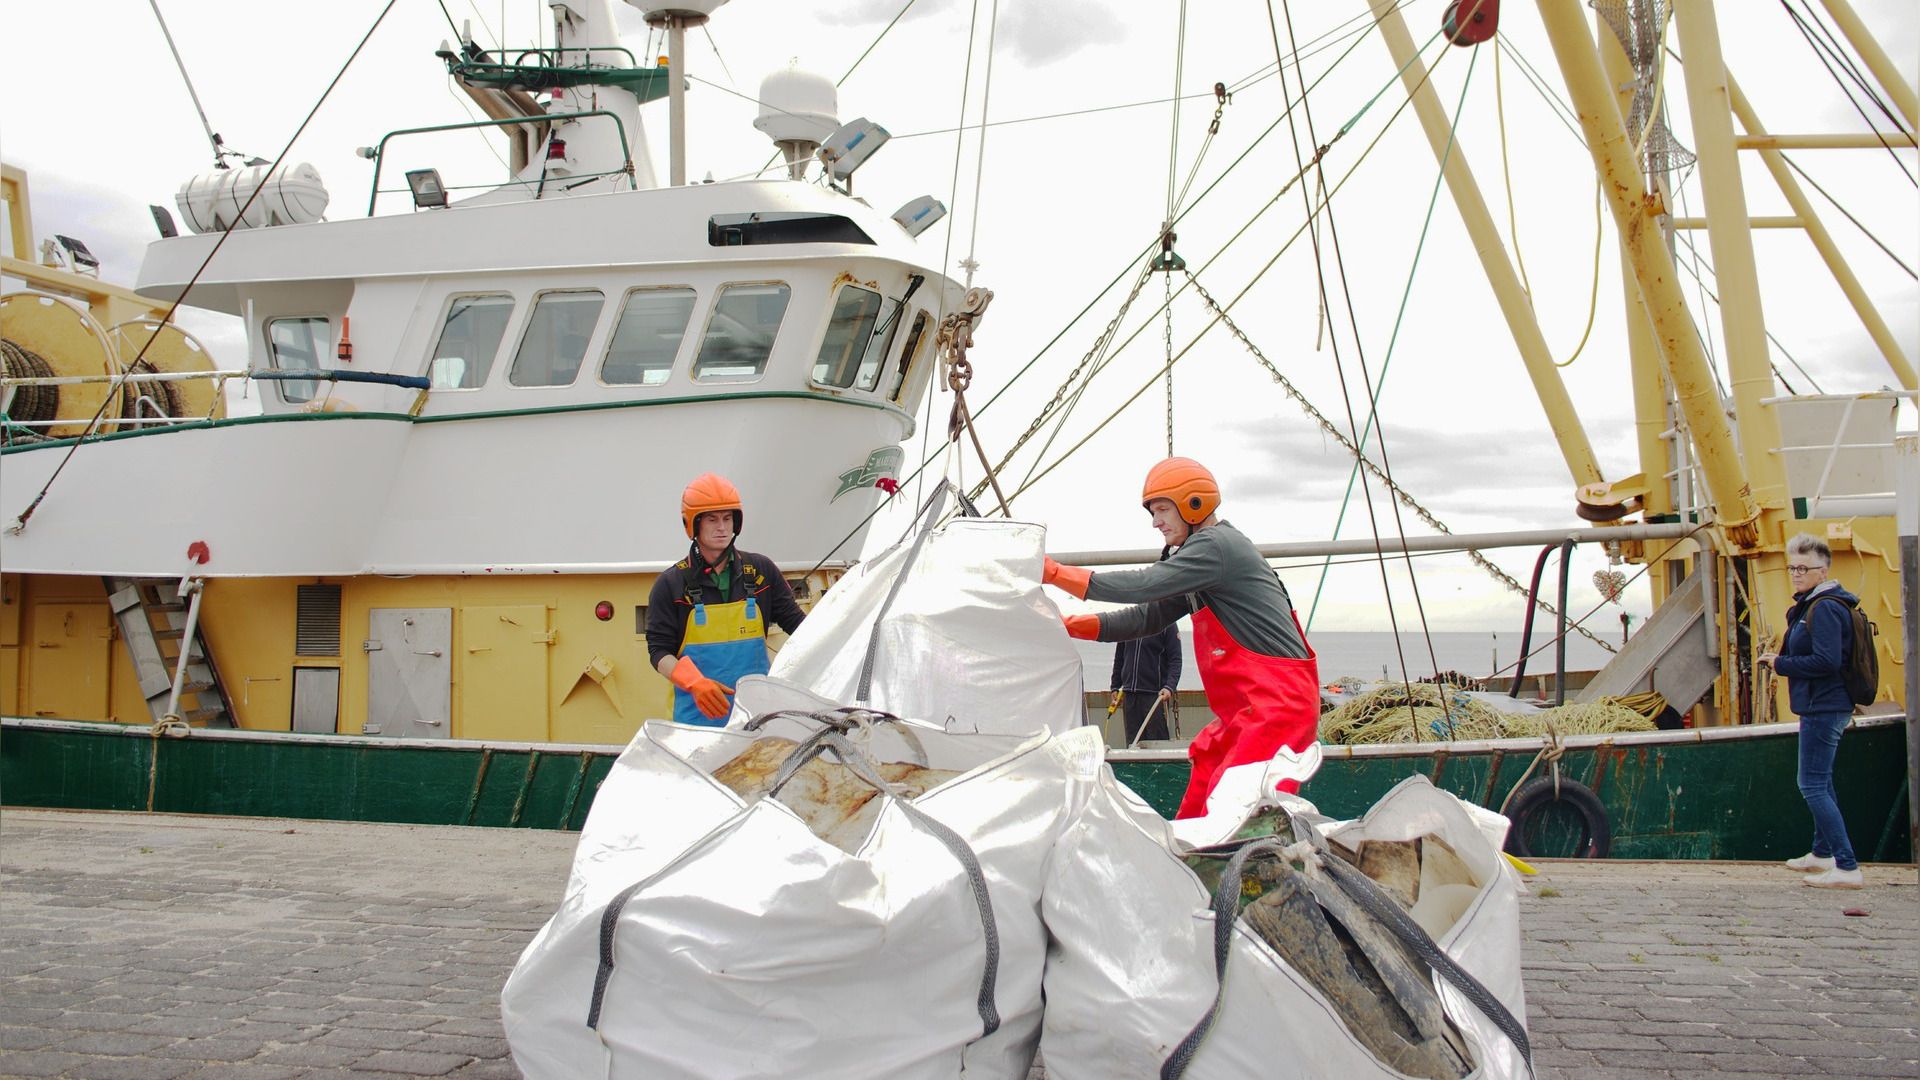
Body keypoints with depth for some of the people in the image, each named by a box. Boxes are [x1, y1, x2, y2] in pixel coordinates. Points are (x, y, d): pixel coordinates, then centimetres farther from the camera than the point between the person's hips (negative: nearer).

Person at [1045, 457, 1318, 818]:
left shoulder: (1217, 545, -11)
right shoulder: (1205, 551, 21)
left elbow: (1146, 585, -19)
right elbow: (1151, 615, 19)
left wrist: (1056, 573, -15)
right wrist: (1075, 625, 7)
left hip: (1277, 703, -11)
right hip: (1246, 708, 11)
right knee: (1194, 817, 8)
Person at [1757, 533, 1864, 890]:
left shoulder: (1824, 608, -19)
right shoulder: (1810, 605, 14)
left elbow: (1827, 661, -26)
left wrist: (1780, 664, -16)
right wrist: (1781, 659, 7)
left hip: (1823, 708, -11)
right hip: (1823, 707, 11)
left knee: (1812, 785, -11)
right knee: (1821, 782, 22)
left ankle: (1848, 868, -13)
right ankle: (1822, 854, 37)